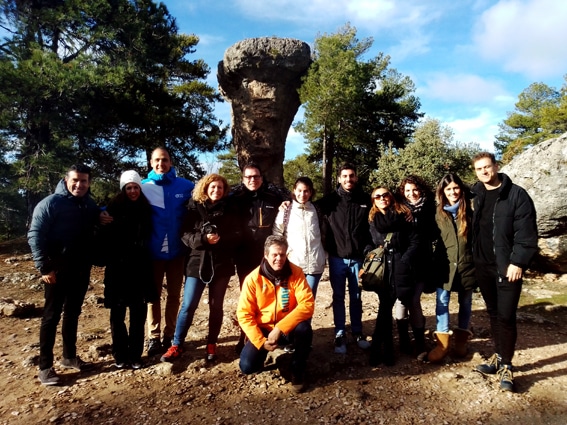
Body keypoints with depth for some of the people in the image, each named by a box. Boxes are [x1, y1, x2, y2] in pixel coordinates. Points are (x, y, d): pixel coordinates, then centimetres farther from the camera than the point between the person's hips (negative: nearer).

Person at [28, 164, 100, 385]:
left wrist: (94, 259, 1)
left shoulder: (91, 206, 7)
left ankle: (69, 357, 28)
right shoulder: (51, 203, -10)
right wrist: (44, 267, -16)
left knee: (72, 314, 15)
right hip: (58, 270, -5)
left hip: (81, 270, 5)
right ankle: (45, 366, 13)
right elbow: (35, 236, -12)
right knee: (52, 316, 3)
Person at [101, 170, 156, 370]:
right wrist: (112, 261, -10)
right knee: (118, 313, 6)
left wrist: (146, 261, 7)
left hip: (140, 269, 2)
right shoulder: (113, 208, -2)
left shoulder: (146, 209, 6)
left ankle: (135, 355, 17)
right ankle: (120, 355, 20)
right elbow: (106, 239, -3)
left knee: (138, 313, 6)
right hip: (118, 269, -2)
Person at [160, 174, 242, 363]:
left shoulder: (230, 209, 4)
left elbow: (237, 234, 0)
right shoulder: (194, 207, 2)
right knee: (188, 306, 0)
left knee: (216, 306, 10)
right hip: (197, 262, -1)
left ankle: (211, 344, 25)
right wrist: (203, 239, -19)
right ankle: (176, 346, 14)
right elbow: (185, 234, -3)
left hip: (221, 263, 1)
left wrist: (221, 239, -17)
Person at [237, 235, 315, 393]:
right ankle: (264, 353, 19)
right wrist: (261, 341, -22)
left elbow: (307, 304, -24)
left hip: (288, 328, 0)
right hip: (263, 330, 0)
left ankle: (298, 370, -3)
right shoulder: (253, 278, -15)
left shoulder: (296, 273, -15)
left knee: (304, 329, -32)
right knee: (247, 366, -18)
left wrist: (280, 328, -30)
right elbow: (244, 314, -12)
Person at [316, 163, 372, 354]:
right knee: (338, 298, 9)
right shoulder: (330, 200, -3)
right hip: (337, 257, -1)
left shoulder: (365, 200, 1)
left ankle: (357, 332, 29)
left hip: (358, 258, 1)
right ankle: (340, 334, 22)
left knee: (356, 297, 14)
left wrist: (369, 247, -1)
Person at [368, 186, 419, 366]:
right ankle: (387, 349, 6)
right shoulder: (372, 220, 10)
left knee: (386, 308, -3)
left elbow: (415, 241, -2)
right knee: (385, 307, -2)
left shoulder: (402, 216, 2)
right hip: (381, 270, 2)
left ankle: (378, 348, 9)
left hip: (400, 269, -2)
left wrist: (404, 261, -10)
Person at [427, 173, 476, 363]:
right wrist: (433, 263, 3)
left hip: (467, 264, 0)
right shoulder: (438, 213, 3)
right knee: (442, 301, -2)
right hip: (445, 265, 1)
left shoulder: (469, 211, -2)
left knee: (465, 302, 11)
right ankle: (442, 342, 6)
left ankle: (461, 340, 26)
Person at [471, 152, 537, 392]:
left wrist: (517, 262, -18)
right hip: (483, 266, 5)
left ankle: (506, 366, 13)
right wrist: (474, 261, 4)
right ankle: (499, 357, 28)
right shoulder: (476, 196, 8)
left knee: (506, 316, -1)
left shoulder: (517, 195, -7)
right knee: (493, 314, 14)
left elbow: (526, 234, -12)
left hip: (508, 267, -5)